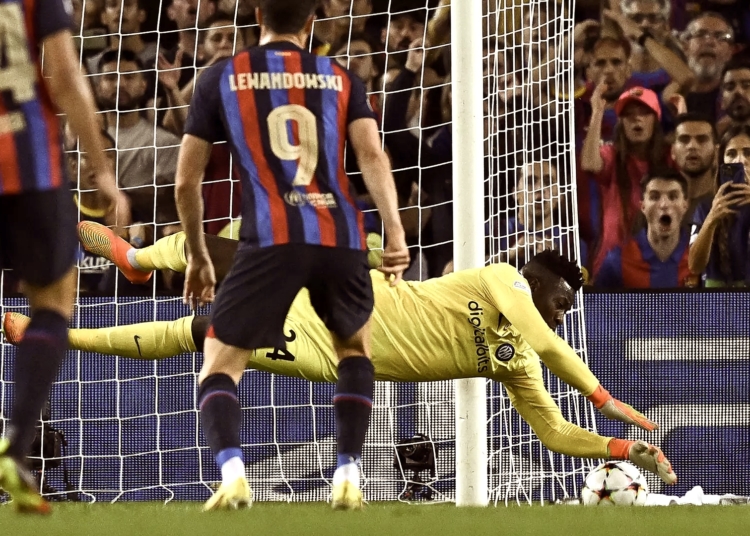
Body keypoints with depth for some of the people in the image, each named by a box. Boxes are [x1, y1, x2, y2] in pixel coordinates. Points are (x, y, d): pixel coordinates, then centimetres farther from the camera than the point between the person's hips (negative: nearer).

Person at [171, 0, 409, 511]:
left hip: (269, 240, -2)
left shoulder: (221, 78, 14)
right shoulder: (339, 77, 17)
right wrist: (395, 231, -7)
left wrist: (198, 257, 27)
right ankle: (348, 477, 16)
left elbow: (187, 181, 15)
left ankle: (232, 472, -19)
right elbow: (372, 154, 0)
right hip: (341, 238, 2)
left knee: (219, 368, 9)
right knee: (356, 347, 29)